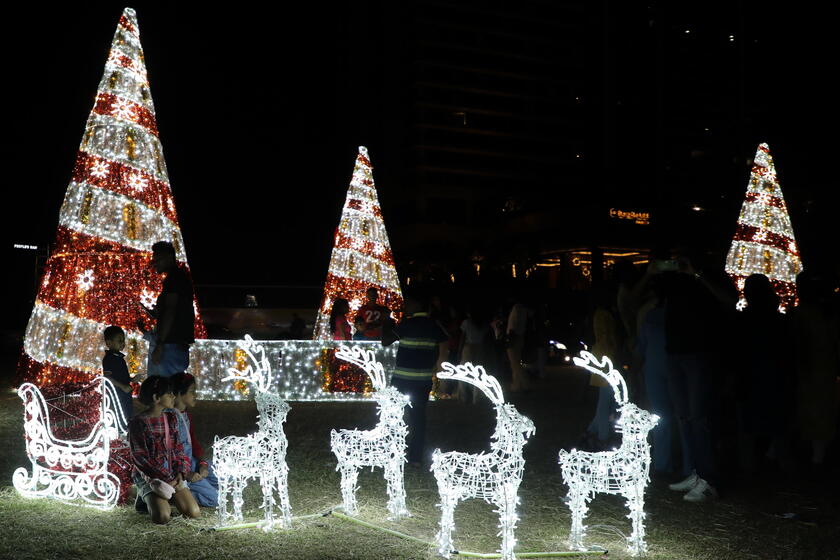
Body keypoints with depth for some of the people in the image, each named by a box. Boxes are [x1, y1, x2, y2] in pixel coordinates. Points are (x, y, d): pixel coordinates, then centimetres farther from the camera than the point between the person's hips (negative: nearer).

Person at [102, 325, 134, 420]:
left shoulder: (119, 357, 14)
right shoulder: (108, 358, -14)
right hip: (116, 395, -9)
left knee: (129, 415, 16)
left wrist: (131, 379, 11)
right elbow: (107, 377, -22)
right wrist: (122, 386, -24)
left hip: (125, 394, 9)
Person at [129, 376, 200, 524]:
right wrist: (166, 479, -16)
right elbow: (139, 458, -12)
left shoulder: (170, 418, 10)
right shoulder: (138, 423, -10)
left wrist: (180, 473, -6)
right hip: (149, 476, -5)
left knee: (194, 512, -12)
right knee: (162, 517, -25)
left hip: (172, 474, 5)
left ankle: (165, 497, 15)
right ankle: (146, 499, 8)